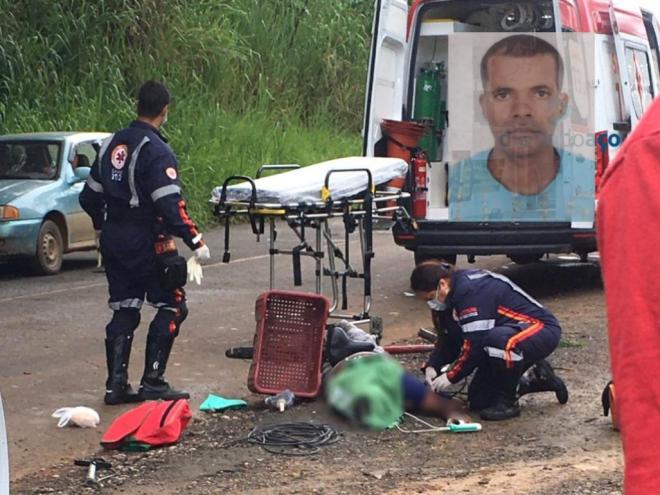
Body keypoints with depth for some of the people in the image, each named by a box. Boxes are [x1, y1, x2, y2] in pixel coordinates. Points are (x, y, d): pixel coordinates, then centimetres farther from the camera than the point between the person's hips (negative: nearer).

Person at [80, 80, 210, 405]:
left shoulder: (112, 144, 9)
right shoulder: (156, 150, -15)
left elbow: (89, 197, 16)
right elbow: (170, 205, -23)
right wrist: (195, 242, -19)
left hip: (113, 241, 8)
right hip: (146, 242, -8)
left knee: (123, 311, 13)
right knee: (171, 308, 2)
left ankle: (116, 385, 13)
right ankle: (152, 383, 0)